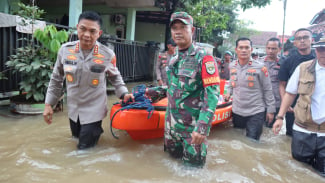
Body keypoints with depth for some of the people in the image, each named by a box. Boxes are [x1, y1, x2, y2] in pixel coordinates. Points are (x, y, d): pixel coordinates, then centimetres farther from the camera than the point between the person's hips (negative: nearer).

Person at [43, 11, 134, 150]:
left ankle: (96, 129, 37)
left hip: (93, 109, -3)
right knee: (77, 136, 26)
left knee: (85, 147, 8)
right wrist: (48, 104, 2)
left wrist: (124, 93, -11)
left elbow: (115, 77, 3)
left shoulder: (107, 55, -18)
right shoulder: (65, 50, -12)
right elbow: (56, 79, 1)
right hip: (73, 108, 4)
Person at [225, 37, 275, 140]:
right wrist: (229, 93, 3)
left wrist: (270, 110, -5)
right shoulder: (232, 66, 3)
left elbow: (268, 90, -5)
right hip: (237, 112, 5)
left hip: (256, 113, -4)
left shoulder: (260, 67, -10)